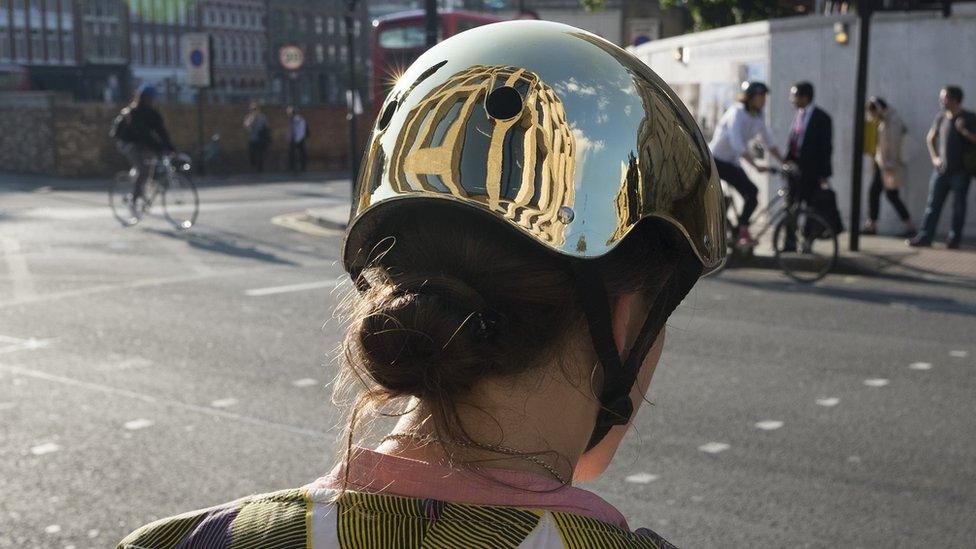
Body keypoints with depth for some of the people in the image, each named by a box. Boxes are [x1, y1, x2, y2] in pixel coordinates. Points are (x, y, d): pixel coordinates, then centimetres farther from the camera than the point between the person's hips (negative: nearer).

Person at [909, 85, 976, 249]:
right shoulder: (941, 117, 8)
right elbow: (930, 138, 21)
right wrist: (934, 157, 11)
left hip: (960, 171, -4)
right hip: (941, 169, 4)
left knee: (958, 206, 2)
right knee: (933, 204, 1)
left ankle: (954, 239, 9)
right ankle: (925, 237, 2)